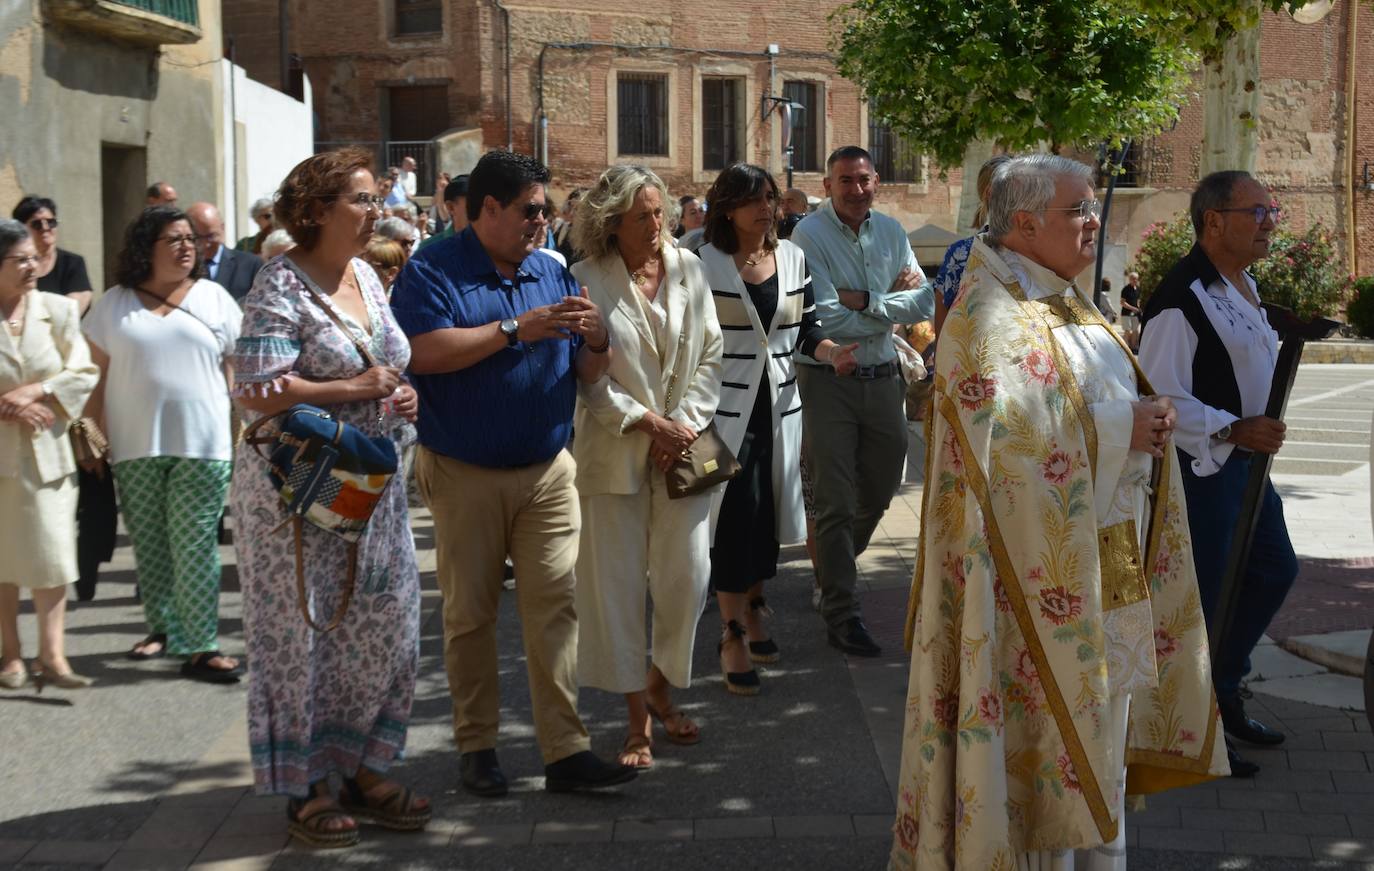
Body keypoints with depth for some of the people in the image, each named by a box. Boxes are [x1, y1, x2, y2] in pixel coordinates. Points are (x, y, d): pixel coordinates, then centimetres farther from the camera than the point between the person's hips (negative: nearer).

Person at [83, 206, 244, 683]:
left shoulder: (214, 297, 6)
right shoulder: (114, 304, 7)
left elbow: (236, 370, 6)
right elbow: (97, 373, 7)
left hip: (201, 446, -2)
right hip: (134, 447, 2)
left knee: (195, 548, -6)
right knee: (150, 548, 9)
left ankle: (201, 646, -4)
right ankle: (162, 629, 23)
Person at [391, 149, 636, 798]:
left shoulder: (552, 274, 11)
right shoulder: (432, 271, -4)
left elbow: (587, 374, 14)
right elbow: (422, 352, -21)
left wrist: (596, 340, -9)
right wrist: (517, 329, -18)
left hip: (548, 471, 4)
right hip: (465, 474, -3)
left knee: (555, 605, -2)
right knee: (469, 615, 6)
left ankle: (565, 750, -1)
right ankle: (477, 747, 18)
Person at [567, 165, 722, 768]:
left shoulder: (688, 269, 5)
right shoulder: (586, 280, -5)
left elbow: (710, 356, 8)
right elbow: (585, 377, -6)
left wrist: (684, 424, -4)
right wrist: (647, 421, -12)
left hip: (683, 447, 3)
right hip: (614, 452, -3)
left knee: (688, 576, 0)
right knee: (619, 584, 1)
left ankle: (661, 687, 25)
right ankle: (638, 718, 14)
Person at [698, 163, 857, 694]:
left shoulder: (793, 258, 7)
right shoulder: (705, 262, -7)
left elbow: (805, 328, 11)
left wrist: (830, 352, -9)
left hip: (780, 406, 5)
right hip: (727, 408, -4)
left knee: (768, 512, 10)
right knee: (736, 515, -7)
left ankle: (753, 613, 29)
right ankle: (733, 635, 2)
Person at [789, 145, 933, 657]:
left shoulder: (890, 231, 6)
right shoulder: (810, 235, -12)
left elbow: (923, 304, -3)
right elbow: (825, 320, -20)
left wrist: (865, 301, -16)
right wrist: (892, 311, -9)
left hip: (883, 378, 6)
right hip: (828, 380, -6)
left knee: (880, 490, 17)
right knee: (836, 502, -1)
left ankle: (835, 569, 41)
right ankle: (842, 614, 6)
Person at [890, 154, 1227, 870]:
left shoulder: (1068, 303, 15)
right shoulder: (992, 316, -14)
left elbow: (1112, 398, 21)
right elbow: (1002, 432, -26)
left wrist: (1149, 417, -2)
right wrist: (1117, 429, -20)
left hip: (1107, 561, 9)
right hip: (1042, 565, -9)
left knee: (1102, 728, 15)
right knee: (1051, 728, -2)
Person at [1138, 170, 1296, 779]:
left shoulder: (1242, 285, 11)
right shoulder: (1183, 297, -22)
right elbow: (1161, 398, -25)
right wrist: (1233, 431, -29)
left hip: (1243, 456, 10)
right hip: (1198, 466, -10)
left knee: (1274, 570, 18)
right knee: (1202, 592, -2)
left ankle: (1222, 689, 34)